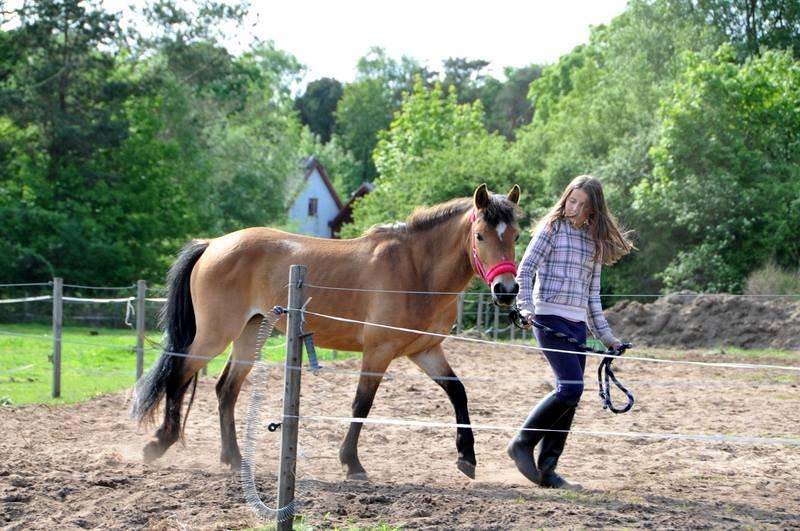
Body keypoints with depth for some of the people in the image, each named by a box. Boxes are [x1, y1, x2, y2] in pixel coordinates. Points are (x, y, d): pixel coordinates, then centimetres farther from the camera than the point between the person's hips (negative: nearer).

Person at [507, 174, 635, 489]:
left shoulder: (594, 241, 15)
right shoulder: (552, 228, -1)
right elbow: (525, 270, -7)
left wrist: (605, 335, 17)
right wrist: (526, 307, -21)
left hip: (577, 324, 7)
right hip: (549, 318, -6)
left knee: (570, 398, 4)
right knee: (571, 387, -18)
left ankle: (546, 470, 9)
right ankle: (522, 444, -4)